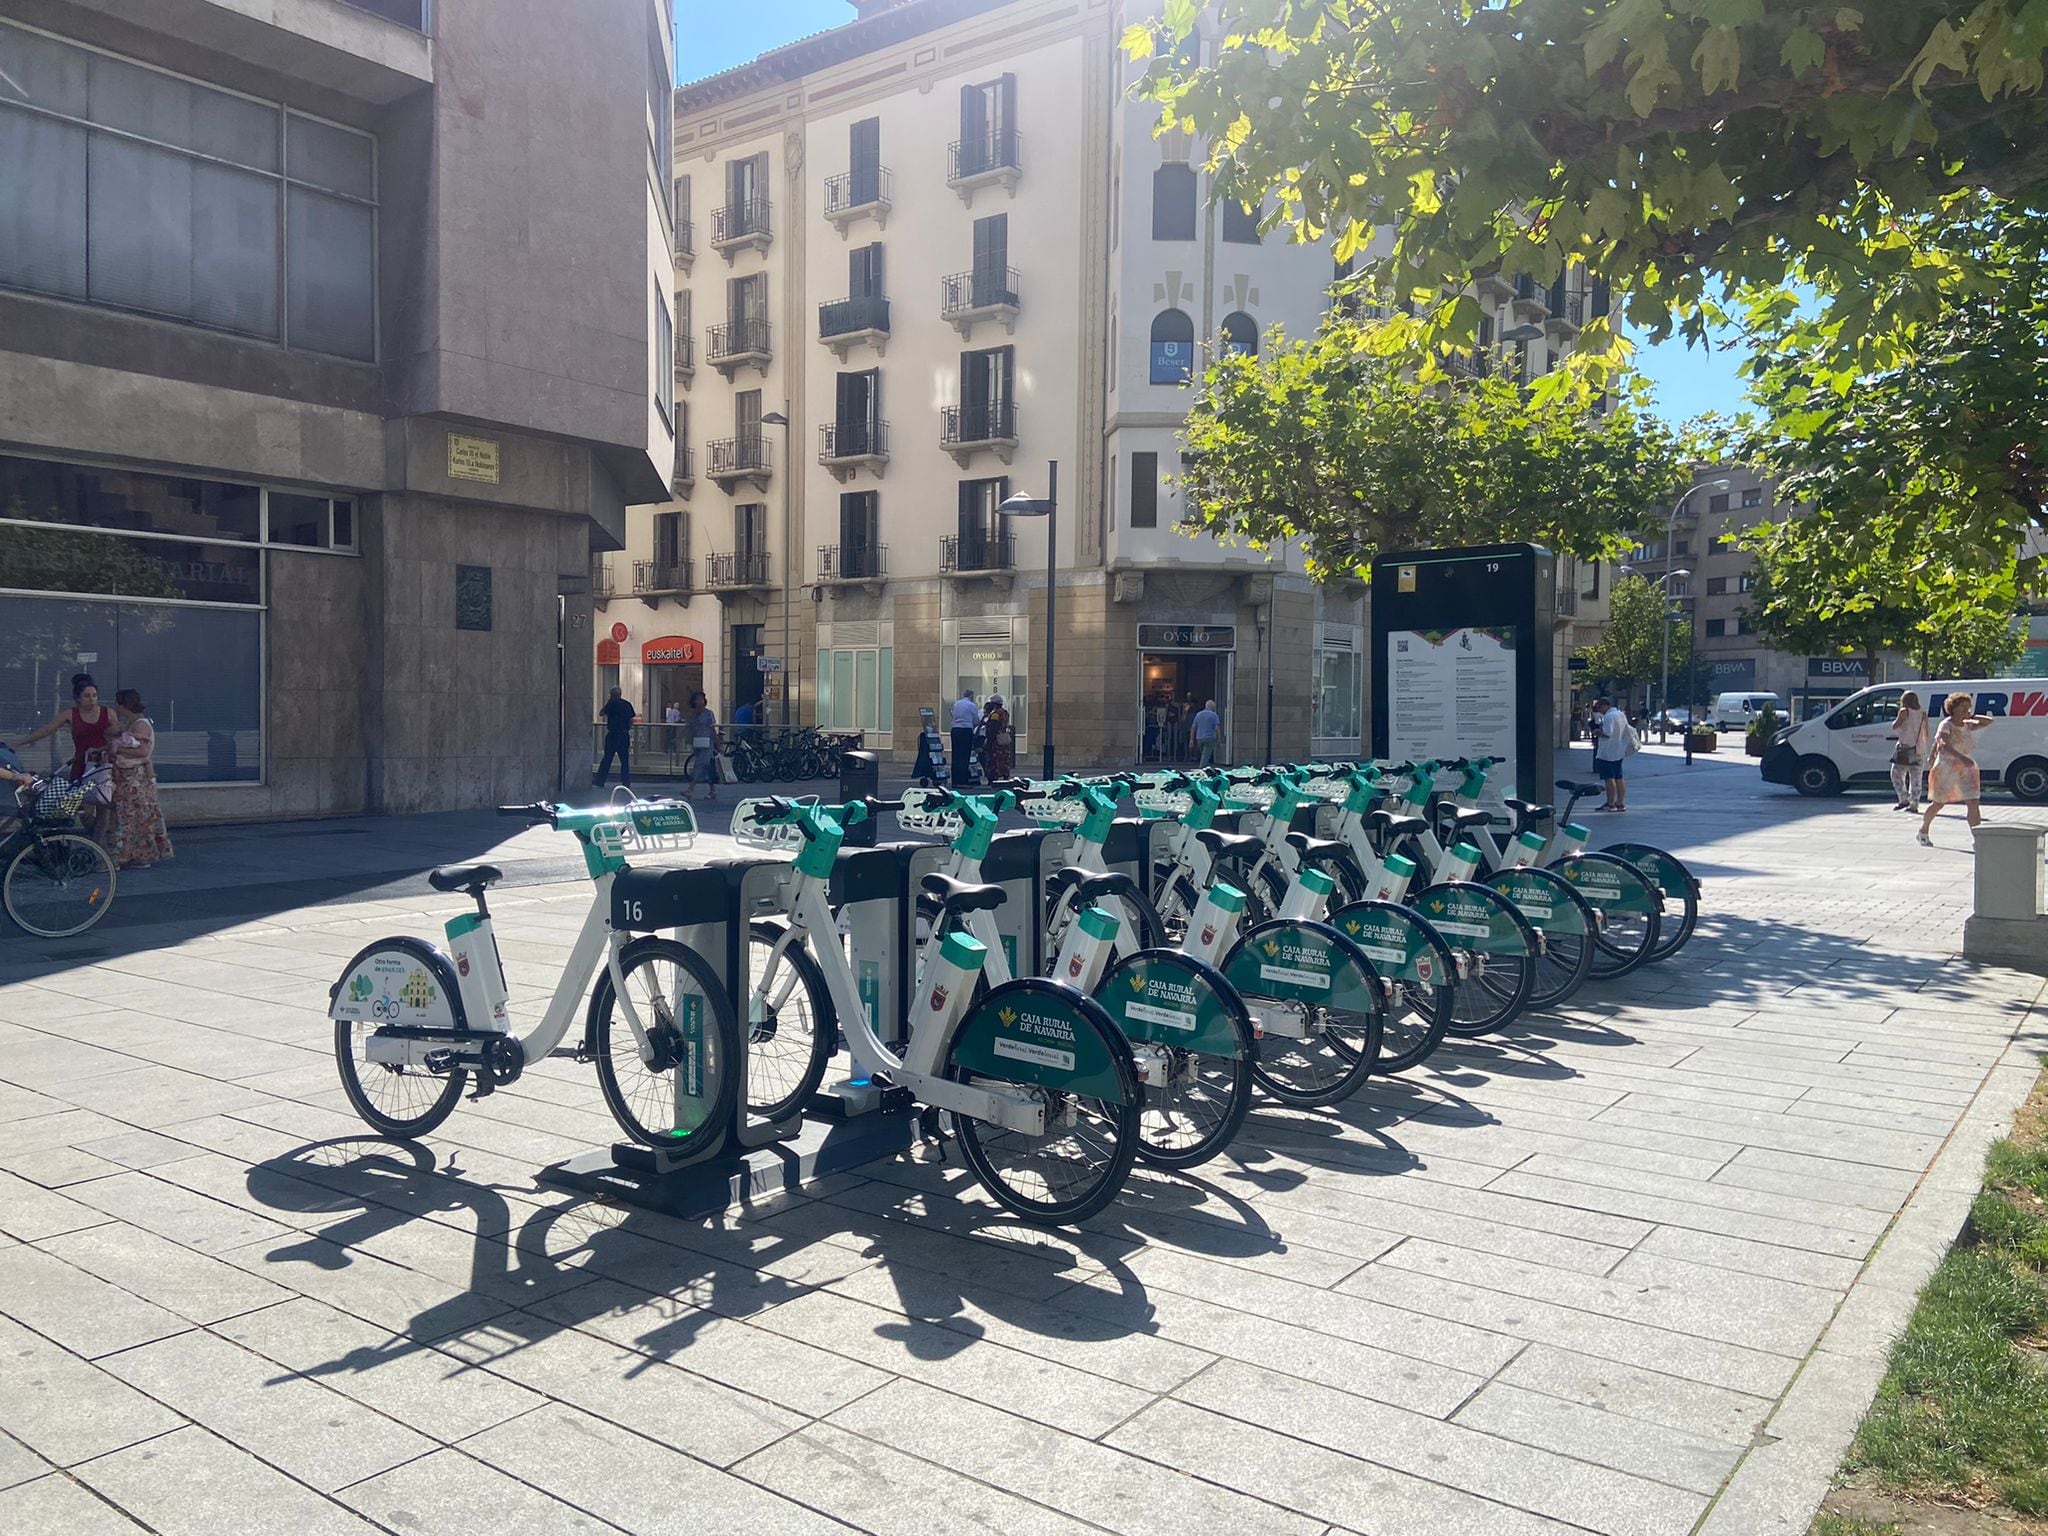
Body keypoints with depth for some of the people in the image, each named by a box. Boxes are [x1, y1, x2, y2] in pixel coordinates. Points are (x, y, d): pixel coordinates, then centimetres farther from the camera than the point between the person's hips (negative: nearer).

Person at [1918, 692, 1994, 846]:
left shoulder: (1967, 725, 8)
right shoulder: (1946, 725, -13)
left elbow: (1988, 721, 15)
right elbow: (1944, 745, -29)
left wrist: (1971, 717, 2)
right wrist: (1961, 757, -43)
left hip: (1966, 770, 5)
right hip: (1946, 769, -5)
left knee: (1973, 803, -8)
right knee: (1938, 803, 8)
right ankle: (1923, 832, 28)